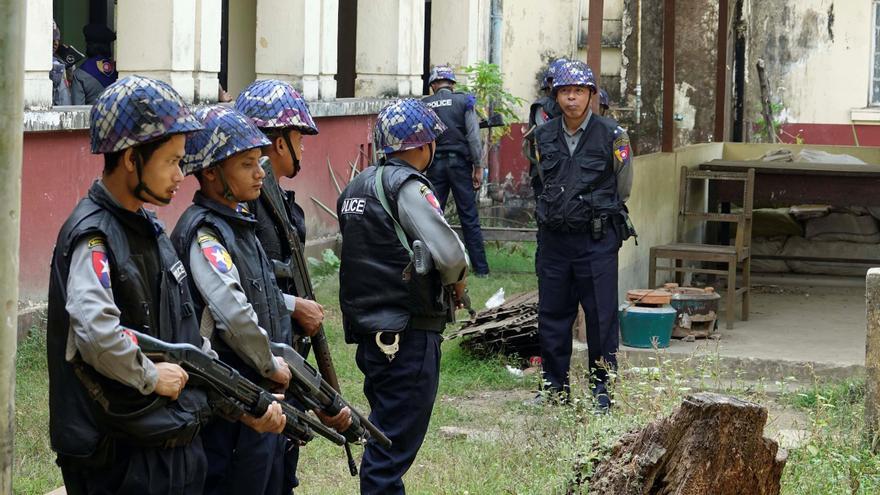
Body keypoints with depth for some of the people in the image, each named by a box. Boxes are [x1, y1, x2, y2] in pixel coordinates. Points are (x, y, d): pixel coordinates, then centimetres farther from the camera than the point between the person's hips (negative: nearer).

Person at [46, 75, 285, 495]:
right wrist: (151, 376, -18)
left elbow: (190, 340, 19)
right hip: (124, 460, -9)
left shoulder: (149, 229, 13)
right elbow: (94, 332, -34)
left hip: (179, 446, 9)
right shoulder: (92, 236, -16)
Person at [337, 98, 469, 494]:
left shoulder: (356, 187, 13)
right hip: (407, 335, -9)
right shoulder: (406, 186, -13)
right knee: (396, 443, -6)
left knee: (384, 434, 18)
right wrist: (457, 279, -1)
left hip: (369, 330, 9)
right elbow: (448, 251, -23)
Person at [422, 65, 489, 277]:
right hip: (459, 162, -1)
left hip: (434, 164, 1)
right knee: (469, 217, 2)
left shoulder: (423, 105, 4)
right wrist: (478, 167, 0)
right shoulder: (463, 101, 0)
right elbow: (473, 136, -5)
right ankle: (480, 267, 3)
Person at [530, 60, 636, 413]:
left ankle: (602, 387, 9)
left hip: (597, 239, -4)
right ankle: (555, 385, 20)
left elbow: (624, 188, 5)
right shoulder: (544, 137, 7)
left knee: (601, 315, 0)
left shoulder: (611, 136, -5)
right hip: (554, 237, 4)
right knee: (551, 314, 9)